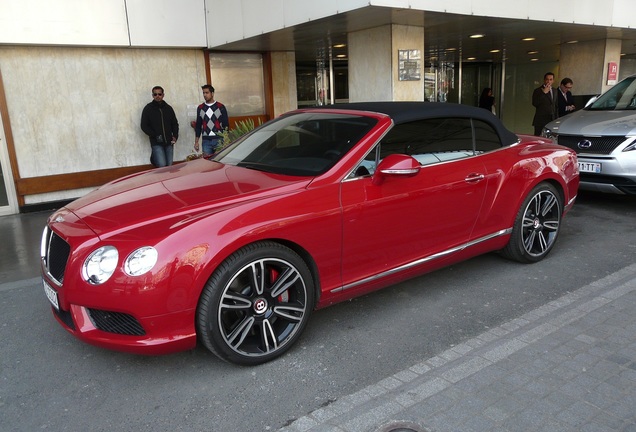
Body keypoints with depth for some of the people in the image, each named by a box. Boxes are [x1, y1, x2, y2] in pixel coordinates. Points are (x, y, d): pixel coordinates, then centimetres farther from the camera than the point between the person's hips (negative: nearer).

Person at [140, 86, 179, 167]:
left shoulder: (168, 108, 13)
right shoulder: (148, 108, 3)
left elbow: (175, 123, 18)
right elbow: (144, 126, 0)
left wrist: (175, 136, 3)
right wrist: (155, 136, -11)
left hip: (169, 142, 4)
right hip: (156, 143, -4)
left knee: (169, 166, 4)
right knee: (162, 165, -16)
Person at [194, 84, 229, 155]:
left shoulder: (221, 107, 2)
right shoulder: (200, 108, 12)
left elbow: (226, 124, 2)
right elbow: (198, 126, 15)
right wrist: (196, 141, 10)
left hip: (219, 139, -3)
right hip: (206, 141, 3)